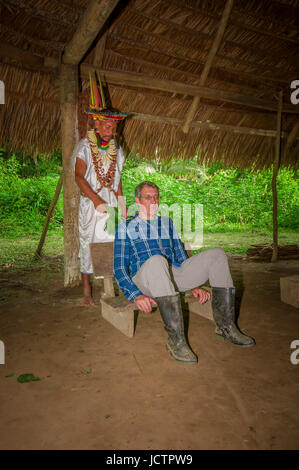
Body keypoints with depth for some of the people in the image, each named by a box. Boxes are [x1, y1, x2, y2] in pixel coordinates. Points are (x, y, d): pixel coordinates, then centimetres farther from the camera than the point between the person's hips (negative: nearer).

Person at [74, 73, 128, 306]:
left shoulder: (117, 150, 13)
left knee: (112, 242, 0)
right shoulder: (85, 146, 0)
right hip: (90, 202, -3)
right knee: (88, 243, -1)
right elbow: (79, 176, -10)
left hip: (111, 202, 4)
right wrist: (96, 200, -20)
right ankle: (87, 292, 9)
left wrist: (122, 204, 9)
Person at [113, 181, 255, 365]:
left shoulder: (168, 223, 25)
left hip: (174, 274, 5)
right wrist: (136, 296, -14)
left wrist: (194, 284, 11)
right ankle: (176, 338, -35)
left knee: (217, 254, -14)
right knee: (157, 260, -39)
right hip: (144, 279, -4)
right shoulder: (125, 227, 11)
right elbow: (119, 268, 2)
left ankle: (226, 325, -13)